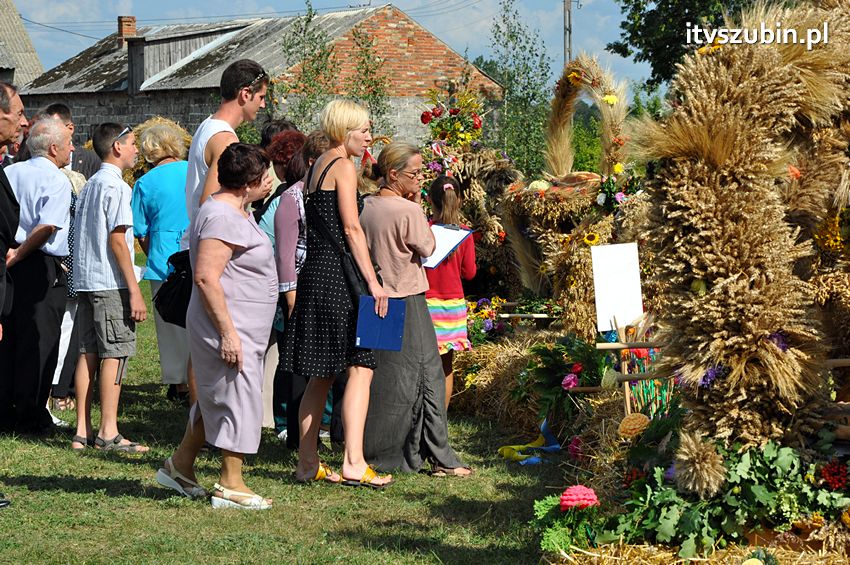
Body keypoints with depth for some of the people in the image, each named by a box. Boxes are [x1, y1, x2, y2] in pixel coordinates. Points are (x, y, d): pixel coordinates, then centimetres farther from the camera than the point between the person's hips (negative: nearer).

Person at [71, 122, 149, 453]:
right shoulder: (116, 186, -10)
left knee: (88, 353, 8)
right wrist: (134, 291, -16)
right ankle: (108, 433, -6)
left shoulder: (90, 185, 17)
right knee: (114, 354, -5)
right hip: (111, 283, -9)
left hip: (85, 281, 9)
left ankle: (83, 432, 9)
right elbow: (117, 240, -16)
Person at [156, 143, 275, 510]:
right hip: (230, 331, -11)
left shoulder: (235, 212, 15)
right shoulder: (223, 216, -19)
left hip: (241, 330, 11)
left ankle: (180, 466, 29)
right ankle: (230, 486, 1)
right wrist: (228, 332, -27)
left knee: (214, 399, 19)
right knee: (238, 401, -6)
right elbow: (206, 276, -26)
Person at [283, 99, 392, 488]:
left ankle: (308, 463, 14)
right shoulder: (343, 166, -7)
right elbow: (351, 228, -15)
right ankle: (353, 463, -19)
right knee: (360, 367, -11)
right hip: (337, 276, -9)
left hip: (314, 272, 9)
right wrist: (373, 281, -16)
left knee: (321, 374, 12)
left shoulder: (317, 167, 20)